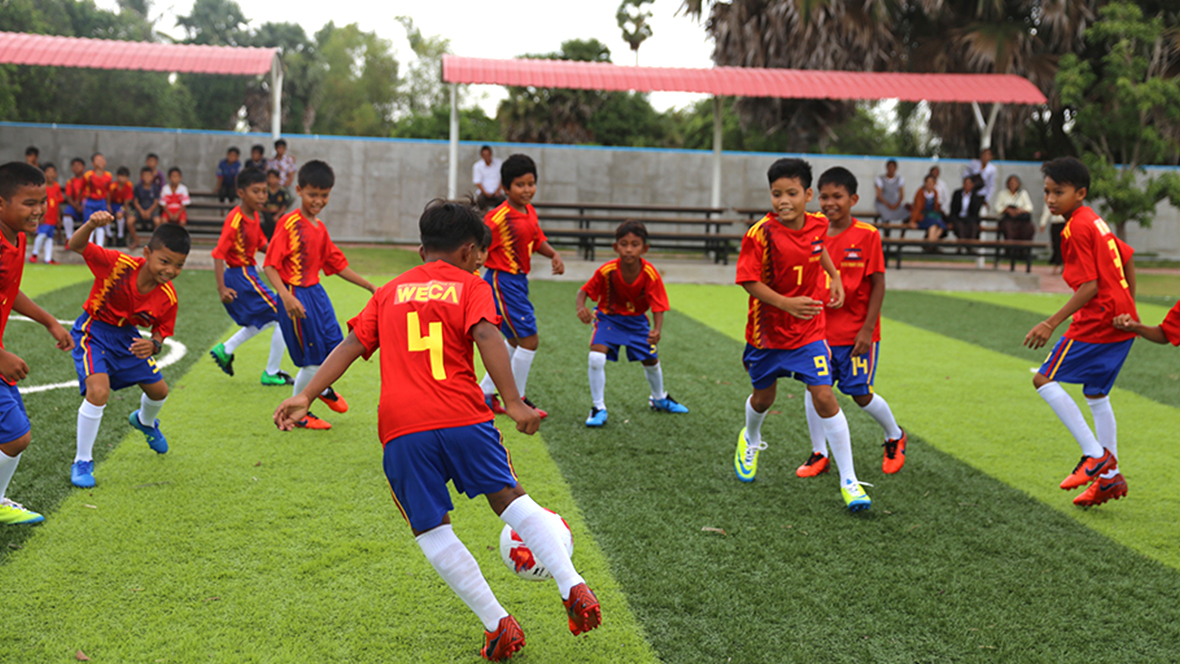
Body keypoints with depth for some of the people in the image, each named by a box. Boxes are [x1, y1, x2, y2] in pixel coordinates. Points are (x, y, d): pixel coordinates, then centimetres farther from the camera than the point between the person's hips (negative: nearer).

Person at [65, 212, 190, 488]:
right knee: (99, 390, -27)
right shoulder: (118, 264, -29)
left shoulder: (168, 296, -17)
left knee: (159, 390, 15)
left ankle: (145, 421, 56)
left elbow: (161, 334, -8)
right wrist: (91, 225, -51)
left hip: (128, 337, 5)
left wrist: (153, 346, -33)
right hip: (93, 332, -5)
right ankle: (82, 462, -7)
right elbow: (76, 246, -30)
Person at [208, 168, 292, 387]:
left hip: (248, 274, 10)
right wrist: (221, 288, -29)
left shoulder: (254, 216, 6)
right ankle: (271, 373, 5)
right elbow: (218, 254, -23)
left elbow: (262, 245, 18)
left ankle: (225, 350, 30)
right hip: (241, 276, -10)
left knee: (268, 318, 27)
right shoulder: (235, 220, -21)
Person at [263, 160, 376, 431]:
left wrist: (370, 286, 17)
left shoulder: (320, 228, 10)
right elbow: (270, 265, -17)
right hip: (296, 297, -7)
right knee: (312, 361, -2)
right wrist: (286, 297, -29)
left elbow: (337, 264, 18)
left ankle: (323, 387, 42)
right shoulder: (289, 223, -14)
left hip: (316, 293, 7)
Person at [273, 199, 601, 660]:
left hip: (401, 431, 2)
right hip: (462, 418, -2)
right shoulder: (470, 287, 12)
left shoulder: (389, 292, 23)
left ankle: (497, 624, 4)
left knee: (430, 531, 10)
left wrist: (306, 396, 9)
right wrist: (513, 404, -14)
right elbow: (486, 337, -6)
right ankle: (572, 587, 0)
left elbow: (351, 344, 13)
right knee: (509, 497, 13)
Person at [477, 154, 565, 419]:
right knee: (529, 340, -7)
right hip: (502, 282, -9)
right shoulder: (499, 216, -19)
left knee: (515, 342, 18)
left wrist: (553, 254, 0)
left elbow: (538, 240, 19)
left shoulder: (530, 211, 7)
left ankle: (485, 393, 29)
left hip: (518, 282, 9)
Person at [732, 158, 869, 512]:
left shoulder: (818, 224, -6)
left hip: (809, 330, 2)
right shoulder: (760, 234, -21)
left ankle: (848, 480, -4)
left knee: (824, 397, -10)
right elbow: (749, 281, -20)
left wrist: (834, 276, 9)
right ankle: (750, 439, 53)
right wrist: (787, 303, -30)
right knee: (763, 396, 17)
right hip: (768, 330, -2)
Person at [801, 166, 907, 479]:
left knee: (862, 395, 0)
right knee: (814, 388, 1)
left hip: (856, 332, -4)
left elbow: (878, 284, -9)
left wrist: (867, 329, -13)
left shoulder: (867, 235, -11)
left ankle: (895, 436, 28)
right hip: (821, 329, 4)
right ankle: (819, 454, 16)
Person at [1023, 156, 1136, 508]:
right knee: (1096, 394, 18)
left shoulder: (1076, 229, -15)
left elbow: (1090, 286, -20)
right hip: (1122, 323, 10)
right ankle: (1109, 476, 20)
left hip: (1097, 322, -10)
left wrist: (1051, 323, -20)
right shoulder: (1095, 221, 14)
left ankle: (1096, 456, -5)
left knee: (1045, 379, -3)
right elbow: (1126, 257, 23)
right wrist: (1128, 311, 29)